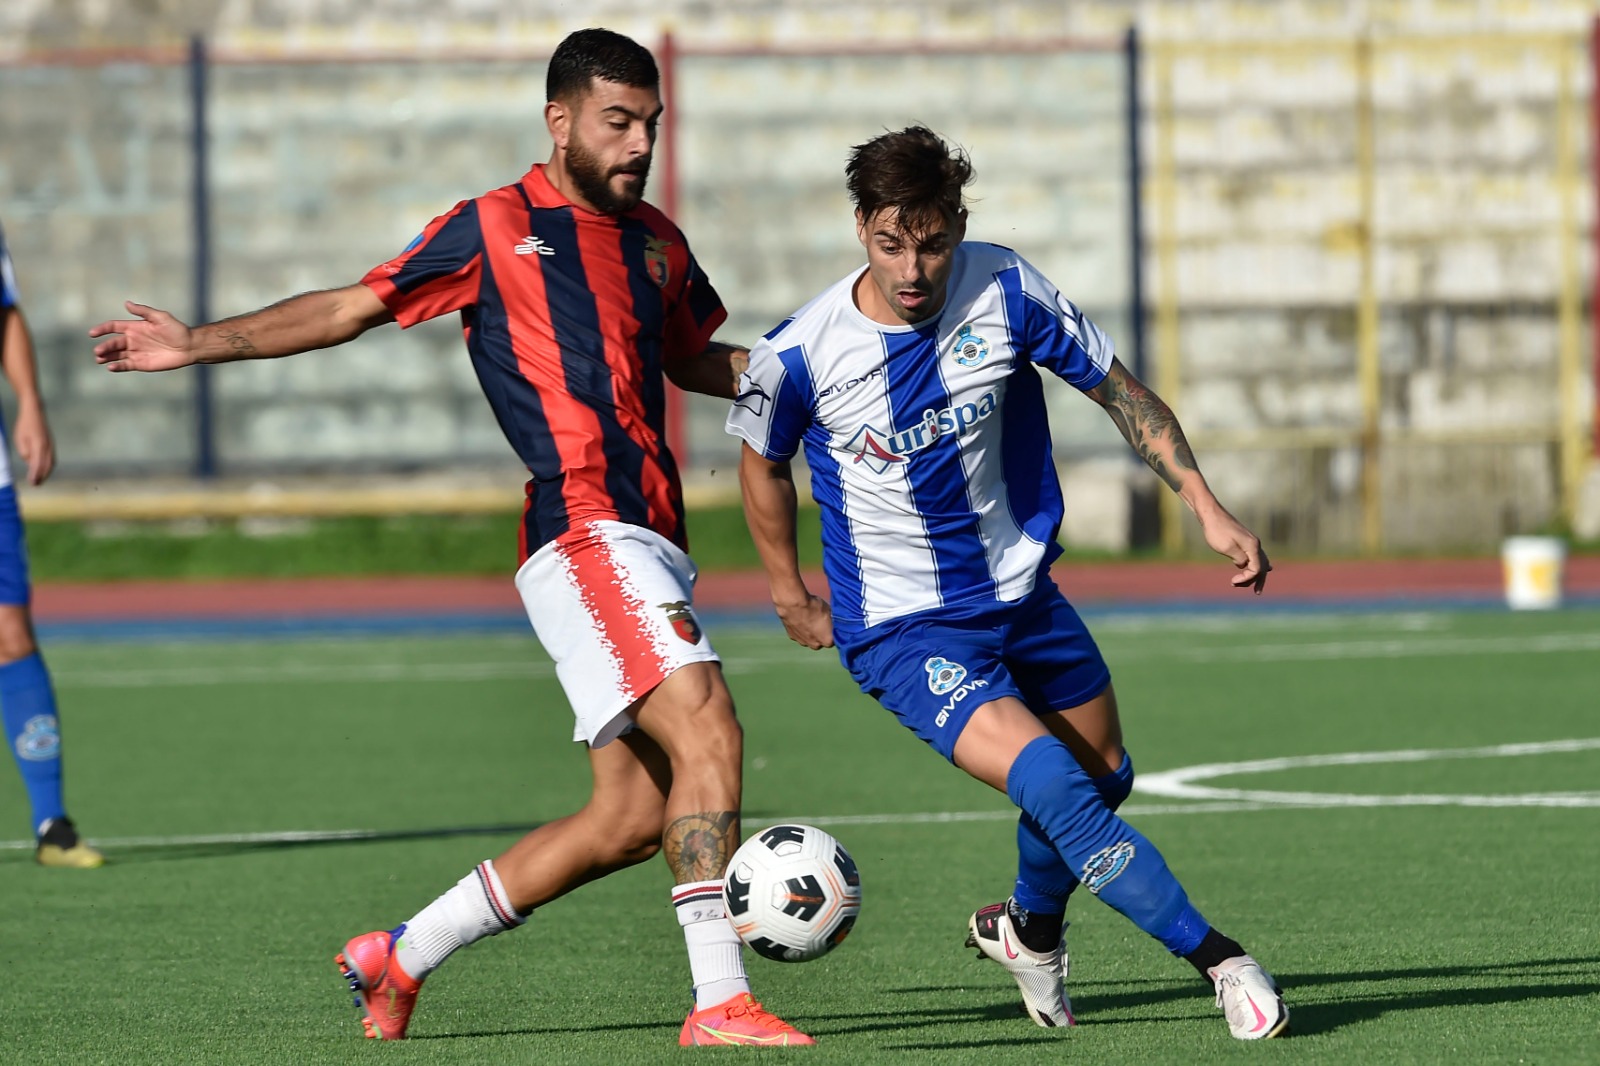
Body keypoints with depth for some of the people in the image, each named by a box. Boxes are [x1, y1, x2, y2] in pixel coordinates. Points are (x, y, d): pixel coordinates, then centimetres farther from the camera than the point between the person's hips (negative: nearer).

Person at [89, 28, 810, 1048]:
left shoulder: (656, 241, 19)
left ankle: (402, 955, 17)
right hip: (584, 534, -8)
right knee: (709, 733, -23)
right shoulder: (494, 228, 1)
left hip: (653, 548, 8)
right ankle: (721, 1002, -24)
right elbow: (352, 308, 6)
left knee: (632, 819, 5)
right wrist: (198, 343, 1)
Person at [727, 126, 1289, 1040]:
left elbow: (1122, 394, -1)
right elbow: (764, 462, 3)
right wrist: (791, 595, 11)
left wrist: (1208, 509, -5)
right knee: (1055, 790, -24)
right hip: (903, 631, -5)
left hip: (1024, 595, 5)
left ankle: (1030, 930, 50)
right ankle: (1223, 962, -19)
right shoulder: (798, 356, -20)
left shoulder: (1006, 293, -14)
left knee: (1106, 774, 21)